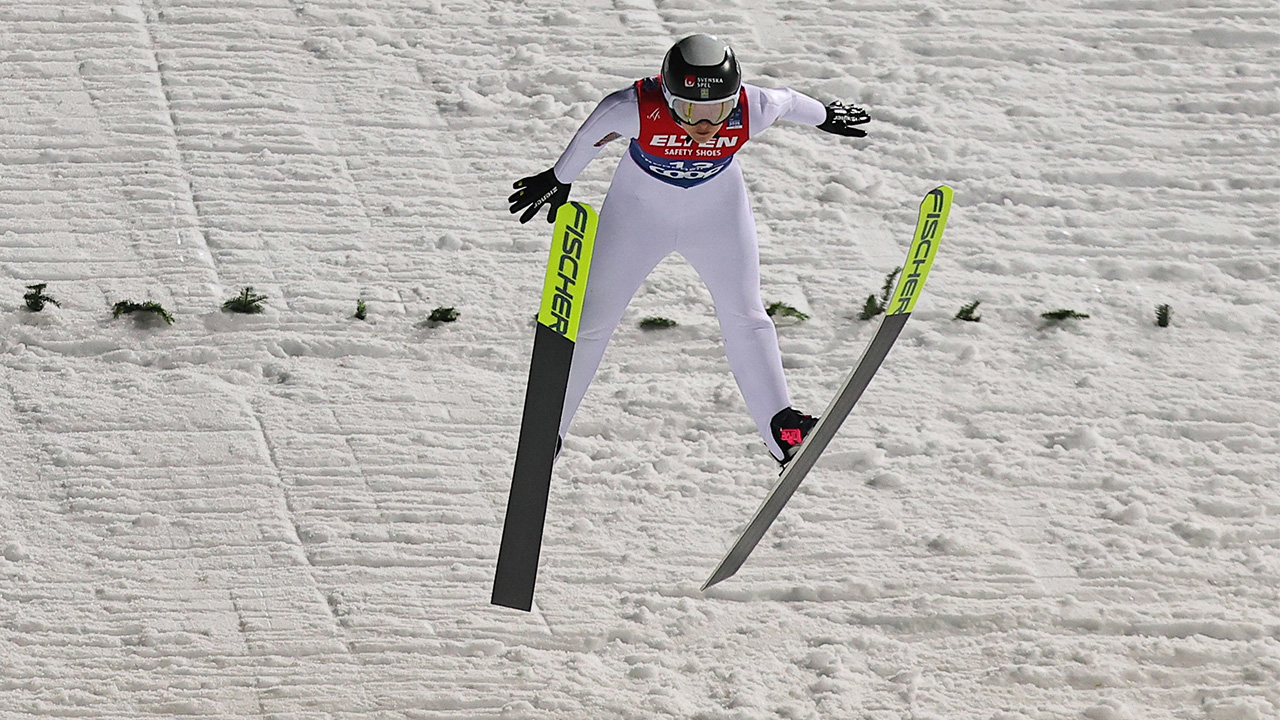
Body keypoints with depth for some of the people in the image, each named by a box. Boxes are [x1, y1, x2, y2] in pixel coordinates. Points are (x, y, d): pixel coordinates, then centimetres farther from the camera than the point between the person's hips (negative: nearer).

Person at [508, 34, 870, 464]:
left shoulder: (749, 112, -32)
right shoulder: (636, 109, -37)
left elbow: (788, 103, -9)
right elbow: (592, 133, -15)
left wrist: (825, 118, 14)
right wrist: (559, 180, 3)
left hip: (717, 214, 1)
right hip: (639, 212, -1)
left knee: (746, 318, 6)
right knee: (592, 320, 5)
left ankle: (781, 429, 18)